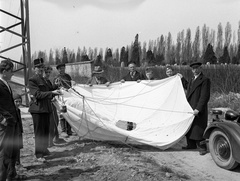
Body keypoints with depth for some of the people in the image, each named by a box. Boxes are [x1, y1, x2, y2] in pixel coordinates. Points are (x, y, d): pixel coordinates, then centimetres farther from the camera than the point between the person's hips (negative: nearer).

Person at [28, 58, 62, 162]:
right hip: (37, 109, -8)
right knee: (39, 132, -4)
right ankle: (39, 155, 3)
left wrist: (54, 92, 10)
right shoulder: (32, 80, -8)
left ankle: (44, 150, 27)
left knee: (46, 131, 14)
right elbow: (38, 94, -18)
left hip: (46, 108, 8)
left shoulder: (43, 80, 18)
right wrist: (52, 92, -23)